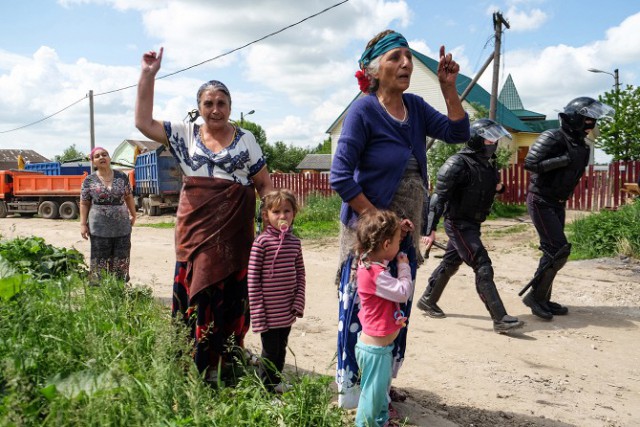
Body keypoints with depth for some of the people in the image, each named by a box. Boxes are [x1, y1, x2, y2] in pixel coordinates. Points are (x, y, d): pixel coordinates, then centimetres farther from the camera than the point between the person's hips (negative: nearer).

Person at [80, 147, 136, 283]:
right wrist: (83, 224, -3)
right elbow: (84, 203, 1)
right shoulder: (89, 180, -1)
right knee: (100, 261, 2)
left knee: (121, 261, 8)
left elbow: (128, 196, 13)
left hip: (122, 227, 2)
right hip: (99, 228, -2)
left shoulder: (122, 177, 3)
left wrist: (133, 215, 12)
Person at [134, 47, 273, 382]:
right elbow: (143, 122, 2)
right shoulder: (185, 134, 9)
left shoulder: (245, 140, 8)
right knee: (197, 294, 0)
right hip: (195, 229, 1)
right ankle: (198, 366, 12)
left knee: (231, 297, 1)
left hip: (234, 232, 0)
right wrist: (148, 75, -2)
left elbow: (264, 184, 9)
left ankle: (227, 363, 14)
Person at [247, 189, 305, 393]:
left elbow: (300, 274, 9)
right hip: (268, 312, -5)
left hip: (287, 312, 5)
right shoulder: (261, 242, -12)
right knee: (270, 351, 4)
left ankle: (277, 382, 37)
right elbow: (253, 279, -12)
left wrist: (298, 303, 0)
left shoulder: (294, 242, 4)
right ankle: (267, 390, 22)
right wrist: (258, 313, -13)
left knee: (281, 349, 19)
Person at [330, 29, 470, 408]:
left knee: (397, 310, 15)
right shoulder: (364, 111, -14)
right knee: (360, 310, 1)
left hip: (405, 231, 7)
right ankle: (351, 392, 21)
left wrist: (449, 87, -5)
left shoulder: (415, 107, 5)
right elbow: (341, 177, -18)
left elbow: (458, 132, 6)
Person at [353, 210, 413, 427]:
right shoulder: (376, 275, -28)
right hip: (375, 349, -10)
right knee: (373, 394, 5)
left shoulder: (371, 264, 2)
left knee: (381, 390, 26)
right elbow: (404, 293, -23)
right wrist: (404, 268, -9)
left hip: (380, 346, 10)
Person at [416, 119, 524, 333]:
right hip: (459, 224, -9)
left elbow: (486, 189, 23)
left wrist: (499, 186, -2)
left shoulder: (488, 163, 7)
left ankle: (427, 300, 36)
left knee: (450, 263, 19)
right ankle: (500, 319, -8)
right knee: (483, 268, -12)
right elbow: (438, 197, -22)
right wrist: (430, 229, -26)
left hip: (473, 223, 9)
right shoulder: (458, 163, -19)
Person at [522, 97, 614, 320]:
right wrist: (564, 159, -25)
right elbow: (530, 164, -26)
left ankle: (543, 299, 20)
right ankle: (534, 296, -2)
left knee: (553, 252, 10)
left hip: (557, 204, 9)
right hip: (540, 201, -9)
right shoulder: (554, 138, -16)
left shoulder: (581, 147, 9)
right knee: (559, 250, -14)